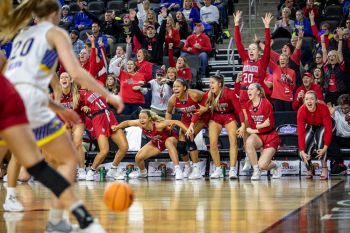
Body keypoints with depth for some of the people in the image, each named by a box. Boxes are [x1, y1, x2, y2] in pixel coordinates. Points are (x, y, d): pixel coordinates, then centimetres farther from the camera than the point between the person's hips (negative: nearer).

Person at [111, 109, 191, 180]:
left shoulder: (158, 125, -39)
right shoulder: (140, 123, -25)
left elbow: (176, 122, -41)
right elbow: (127, 122, -6)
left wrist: (188, 131, -49)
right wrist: (117, 127, -13)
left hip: (170, 139, -6)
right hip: (156, 143, 6)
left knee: (168, 142, -42)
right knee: (138, 158, -3)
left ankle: (178, 169, -41)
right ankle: (143, 172, 33)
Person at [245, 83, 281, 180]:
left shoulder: (266, 104, -14)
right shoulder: (248, 105, 2)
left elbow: (270, 125, -15)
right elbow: (251, 124, 2)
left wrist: (255, 130, -9)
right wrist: (262, 124, -15)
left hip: (270, 137, -4)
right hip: (257, 136, 4)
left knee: (262, 165, -18)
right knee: (249, 142, -34)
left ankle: (274, 167, 21)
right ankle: (256, 171, -18)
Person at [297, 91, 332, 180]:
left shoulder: (323, 108, -35)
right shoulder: (301, 111, -30)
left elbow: (328, 129, -33)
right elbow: (301, 132, -32)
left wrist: (325, 148, -42)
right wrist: (302, 151, -40)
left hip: (323, 127, -2)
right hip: (310, 127, 2)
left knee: (320, 136, -35)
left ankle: (324, 169, -25)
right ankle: (310, 169, 15)